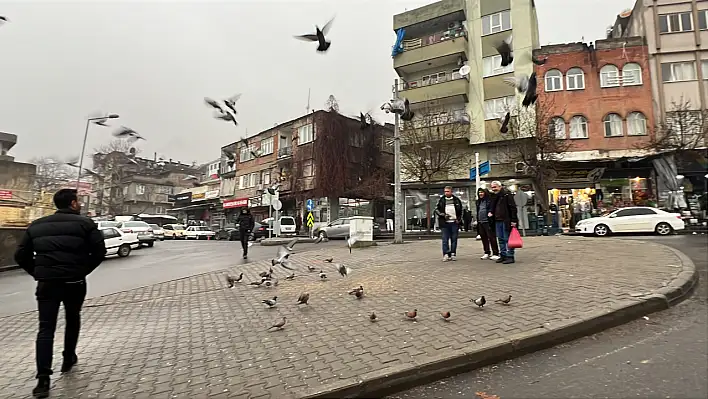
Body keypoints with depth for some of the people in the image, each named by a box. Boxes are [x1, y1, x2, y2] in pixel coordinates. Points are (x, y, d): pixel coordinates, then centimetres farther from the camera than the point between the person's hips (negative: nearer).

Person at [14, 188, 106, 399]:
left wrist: (38, 273, 15)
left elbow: (21, 256, 8)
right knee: (73, 319, 21)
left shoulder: (36, 225, 10)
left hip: (46, 283, 2)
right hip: (74, 282, -2)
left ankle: (43, 380, -3)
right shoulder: (85, 223, -3)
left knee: (45, 328, 4)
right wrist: (83, 270, 3)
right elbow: (99, 251, -11)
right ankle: (68, 359, 34)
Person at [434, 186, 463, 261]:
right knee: (445, 239, -4)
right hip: (445, 223, -1)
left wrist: (459, 219, 4)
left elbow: (461, 210, 16)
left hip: (455, 222, 2)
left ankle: (453, 254, 14)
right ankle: (446, 254, -2)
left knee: (454, 239, 6)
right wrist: (443, 215, -11)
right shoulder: (441, 200, 3)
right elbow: (436, 209, 4)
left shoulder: (456, 200, 8)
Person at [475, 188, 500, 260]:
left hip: (488, 222, -8)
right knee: (484, 238, 12)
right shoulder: (478, 201, 17)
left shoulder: (489, 200, -5)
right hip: (480, 222, 8)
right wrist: (478, 221, 18)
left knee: (492, 237, -6)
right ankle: (487, 253, 21)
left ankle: (495, 254, -1)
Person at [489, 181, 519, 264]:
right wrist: (491, 212, 5)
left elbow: (513, 207, -14)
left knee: (508, 239, -5)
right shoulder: (494, 196, 16)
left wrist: (513, 220, -18)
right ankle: (503, 255, 20)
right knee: (500, 239, 12)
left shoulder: (507, 194, -10)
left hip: (506, 220, -8)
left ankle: (510, 256, 1)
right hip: (498, 220, 8)